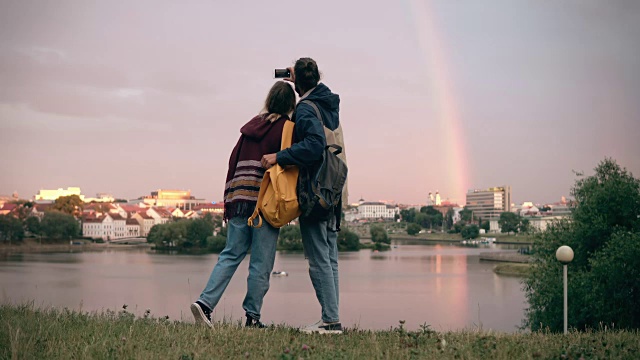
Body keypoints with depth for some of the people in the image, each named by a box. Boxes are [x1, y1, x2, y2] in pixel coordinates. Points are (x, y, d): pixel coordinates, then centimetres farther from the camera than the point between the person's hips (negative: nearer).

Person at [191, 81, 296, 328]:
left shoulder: (251, 125, 15)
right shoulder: (287, 128, -1)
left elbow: (233, 161, 14)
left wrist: (228, 200, 17)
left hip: (239, 199, 5)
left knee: (231, 254, 8)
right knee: (261, 262, 2)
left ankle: (205, 302, -5)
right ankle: (252, 316, 4)